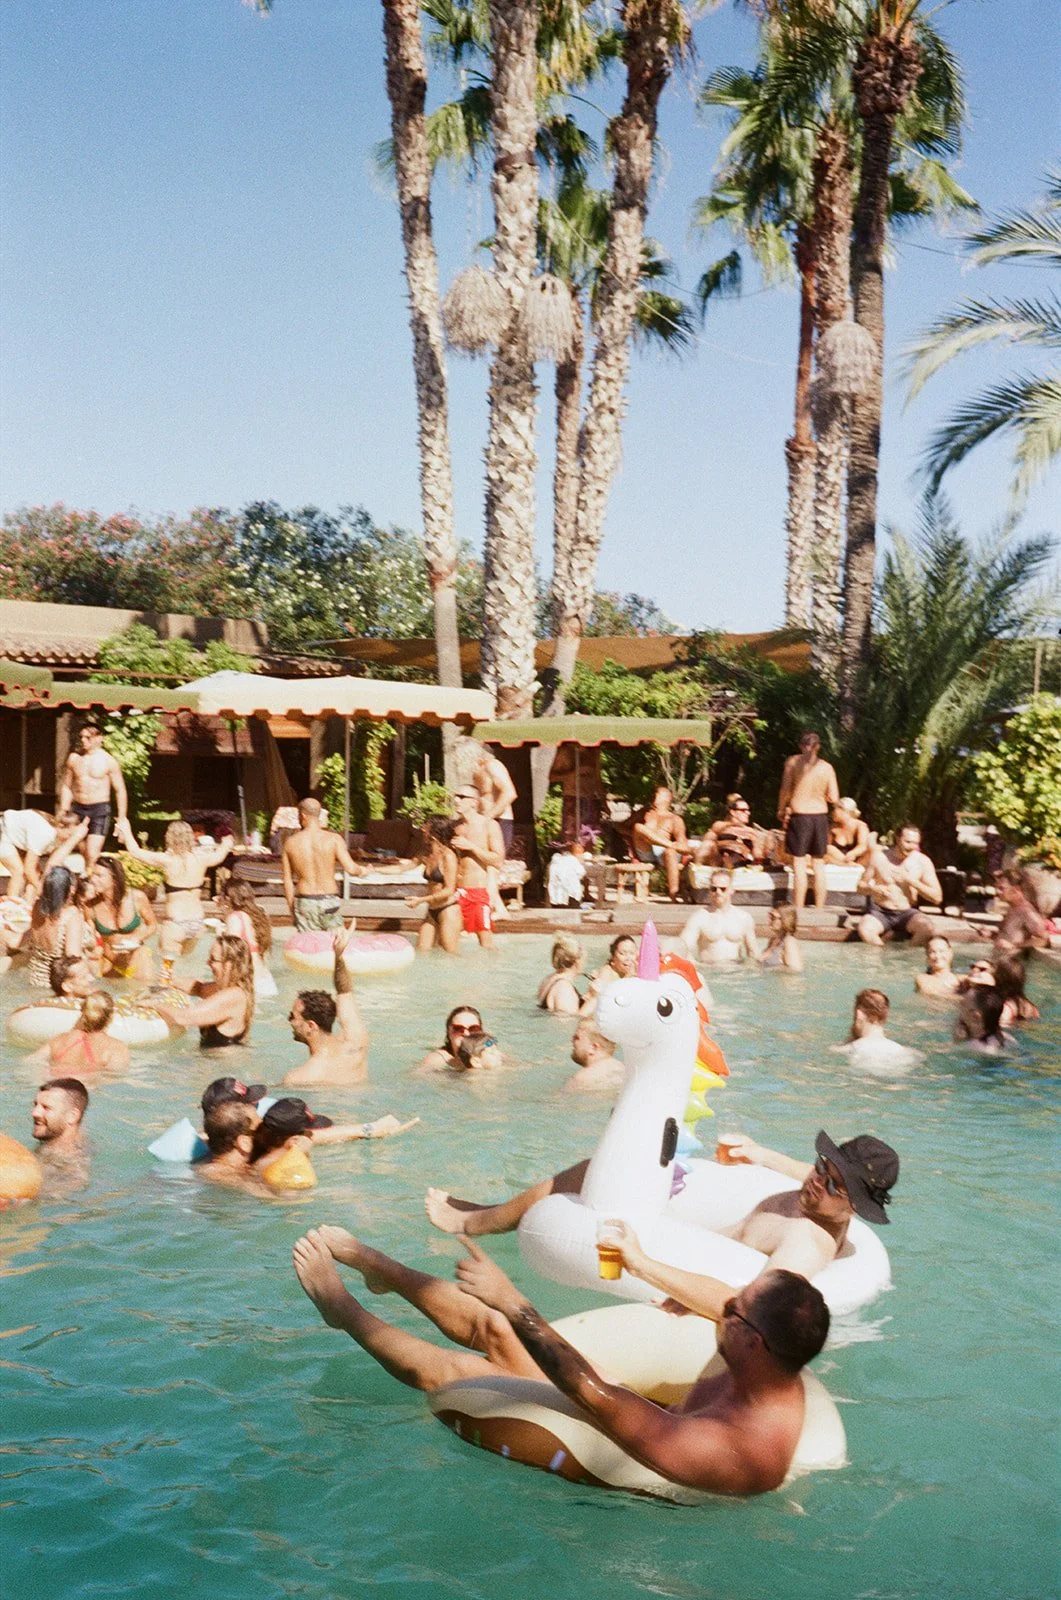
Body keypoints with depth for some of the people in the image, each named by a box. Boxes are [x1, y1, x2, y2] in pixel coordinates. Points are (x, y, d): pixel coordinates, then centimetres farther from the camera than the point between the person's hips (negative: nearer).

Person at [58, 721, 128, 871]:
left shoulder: (108, 761, -3)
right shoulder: (74, 758, 7)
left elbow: (120, 791, -1)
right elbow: (66, 787, 14)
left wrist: (122, 819, -5)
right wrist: (63, 814, 9)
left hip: (99, 809, -4)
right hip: (77, 809, 4)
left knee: (92, 855, -15)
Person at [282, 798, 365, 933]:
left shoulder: (290, 843, 1)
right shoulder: (333, 839, -6)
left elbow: (287, 881, 4)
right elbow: (351, 868, -15)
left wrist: (292, 911, 13)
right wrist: (361, 871, 9)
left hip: (304, 902, 1)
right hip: (329, 901, -1)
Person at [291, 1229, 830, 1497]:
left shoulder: (731, 1449, -44)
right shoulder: (781, 1379, -21)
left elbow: (588, 1391, -41)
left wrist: (512, 1301, -37)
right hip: (643, 1422, 6)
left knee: (446, 1370, -2)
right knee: (492, 1330, 10)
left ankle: (341, 1306, 24)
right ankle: (370, 1263, 32)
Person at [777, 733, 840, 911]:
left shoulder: (793, 762, -4)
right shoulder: (827, 767, 1)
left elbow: (785, 790, -4)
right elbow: (834, 798, 1)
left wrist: (781, 811, 11)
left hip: (799, 815, -3)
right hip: (820, 816, 3)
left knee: (799, 864, 0)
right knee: (819, 864, 12)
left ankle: (799, 910, -2)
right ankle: (819, 909, 14)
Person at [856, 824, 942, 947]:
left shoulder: (922, 861, -2)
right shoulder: (879, 856, -2)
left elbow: (937, 898, -5)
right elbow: (861, 886, 8)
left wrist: (911, 881, -15)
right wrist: (874, 889, -15)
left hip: (908, 913, 1)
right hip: (881, 912, -1)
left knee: (926, 927, -33)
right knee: (864, 930, -34)